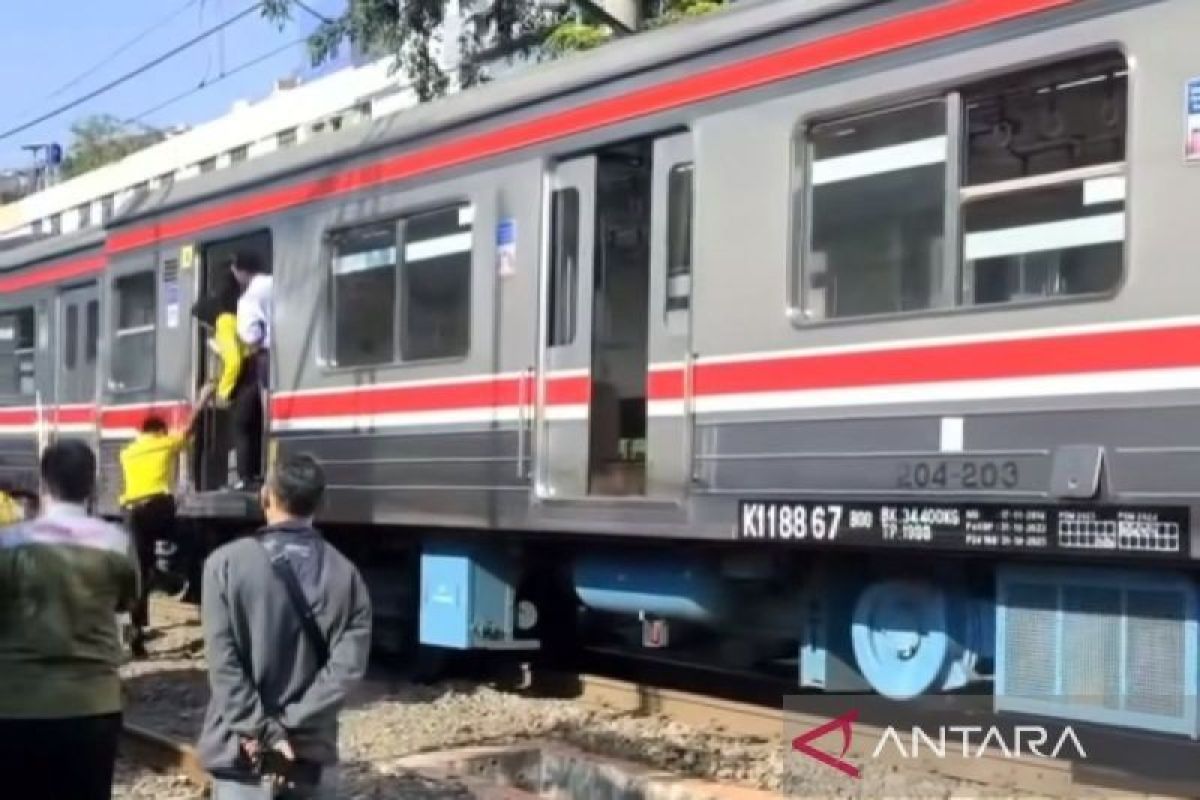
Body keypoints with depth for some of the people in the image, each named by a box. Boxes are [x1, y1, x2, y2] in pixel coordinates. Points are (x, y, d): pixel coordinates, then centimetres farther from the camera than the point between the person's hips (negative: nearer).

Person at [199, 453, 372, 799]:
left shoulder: (227, 563, -6)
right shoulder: (345, 574, 1)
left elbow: (223, 662, -12)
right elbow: (347, 665, -9)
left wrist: (263, 730, -11)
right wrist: (288, 725, -11)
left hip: (242, 750, -2)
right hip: (312, 749, 2)